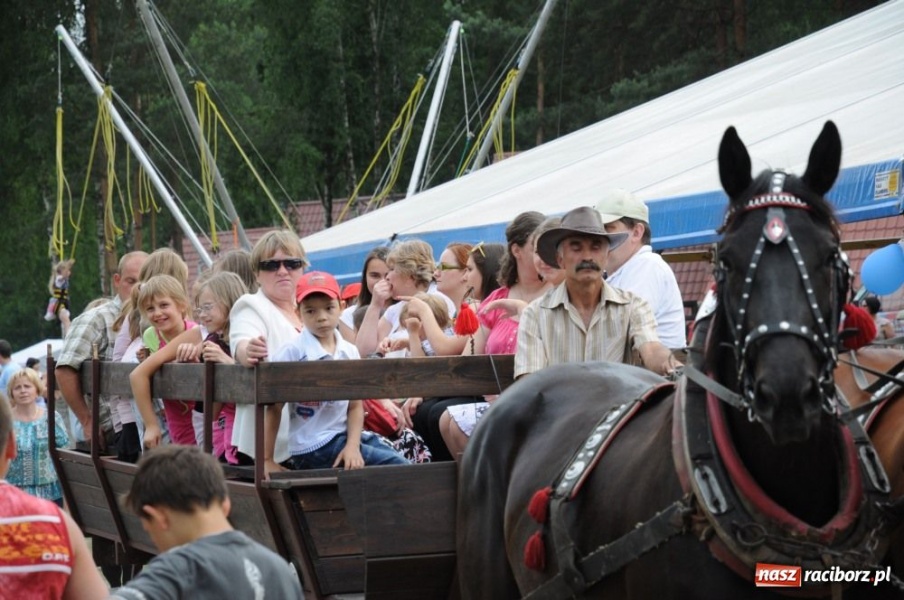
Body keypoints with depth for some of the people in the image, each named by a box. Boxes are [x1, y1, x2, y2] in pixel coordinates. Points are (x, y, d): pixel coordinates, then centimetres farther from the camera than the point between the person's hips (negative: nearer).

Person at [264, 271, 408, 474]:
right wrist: (266, 460, -10)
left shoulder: (349, 352, 5)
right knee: (397, 467, -15)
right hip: (313, 447, -6)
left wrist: (353, 445, -10)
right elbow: (274, 409, -9)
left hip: (345, 435, 6)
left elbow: (355, 406, 6)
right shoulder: (292, 354, -11)